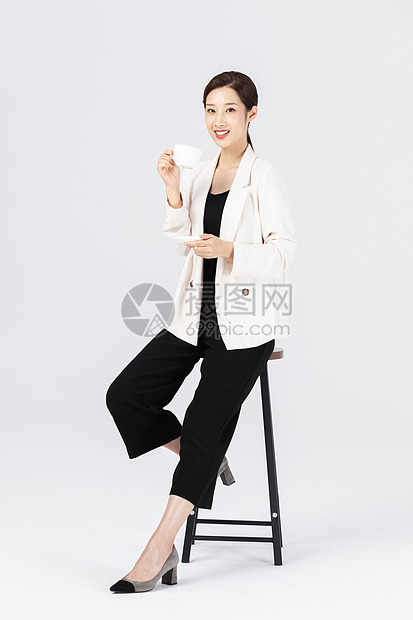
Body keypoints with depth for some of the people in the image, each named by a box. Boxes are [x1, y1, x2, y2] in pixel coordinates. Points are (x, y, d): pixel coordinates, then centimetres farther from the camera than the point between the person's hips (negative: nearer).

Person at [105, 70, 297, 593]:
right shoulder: (197, 175, 11)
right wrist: (173, 192, -5)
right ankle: (204, 464, 17)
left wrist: (228, 250, -26)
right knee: (125, 395, -6)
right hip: (195, 317, 6)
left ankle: (157, 551, -10)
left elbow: (283, 253, -11)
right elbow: (182, 243, 9)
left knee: (205, 424, -11)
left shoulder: (263, 177, -6)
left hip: (243, 325, -6)